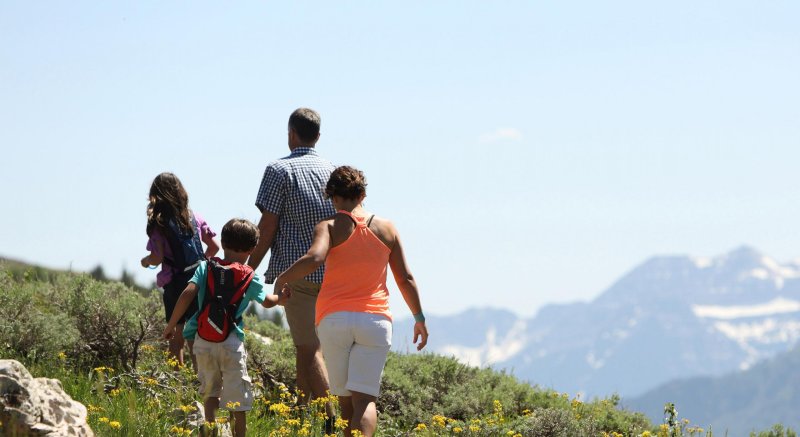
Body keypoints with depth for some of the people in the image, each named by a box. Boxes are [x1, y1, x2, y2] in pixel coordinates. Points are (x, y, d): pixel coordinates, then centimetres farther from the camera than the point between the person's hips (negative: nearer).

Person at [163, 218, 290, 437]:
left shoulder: (206, 267, 3)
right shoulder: (250, 277, 4)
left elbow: (187, 293, -8)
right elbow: (267, 301, 20)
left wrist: (171, 324, -2)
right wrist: (280, 297, 41)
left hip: (203, 339, 2)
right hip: (230, 341, -2)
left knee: (210, 392, 15)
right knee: (237, 401, 4)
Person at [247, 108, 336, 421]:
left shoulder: (280, 170, -7)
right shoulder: (332, 171, 10)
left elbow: (267, 227, -10)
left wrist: (248, 270, -3)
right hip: (331, 271, 6)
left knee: (308, 348, -6)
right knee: (305, 345, 17)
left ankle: (332, 421, -13)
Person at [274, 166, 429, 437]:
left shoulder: (329, 228, -1)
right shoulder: (386, 228, 9)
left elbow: (314, 258, -21)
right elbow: (405, 278, 12)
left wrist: (282, 279, -4)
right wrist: (419, 318, 22)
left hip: (334, 319, -1)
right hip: (375, 320, 1)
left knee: (345, 398, 12)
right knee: (365, 399, -10)